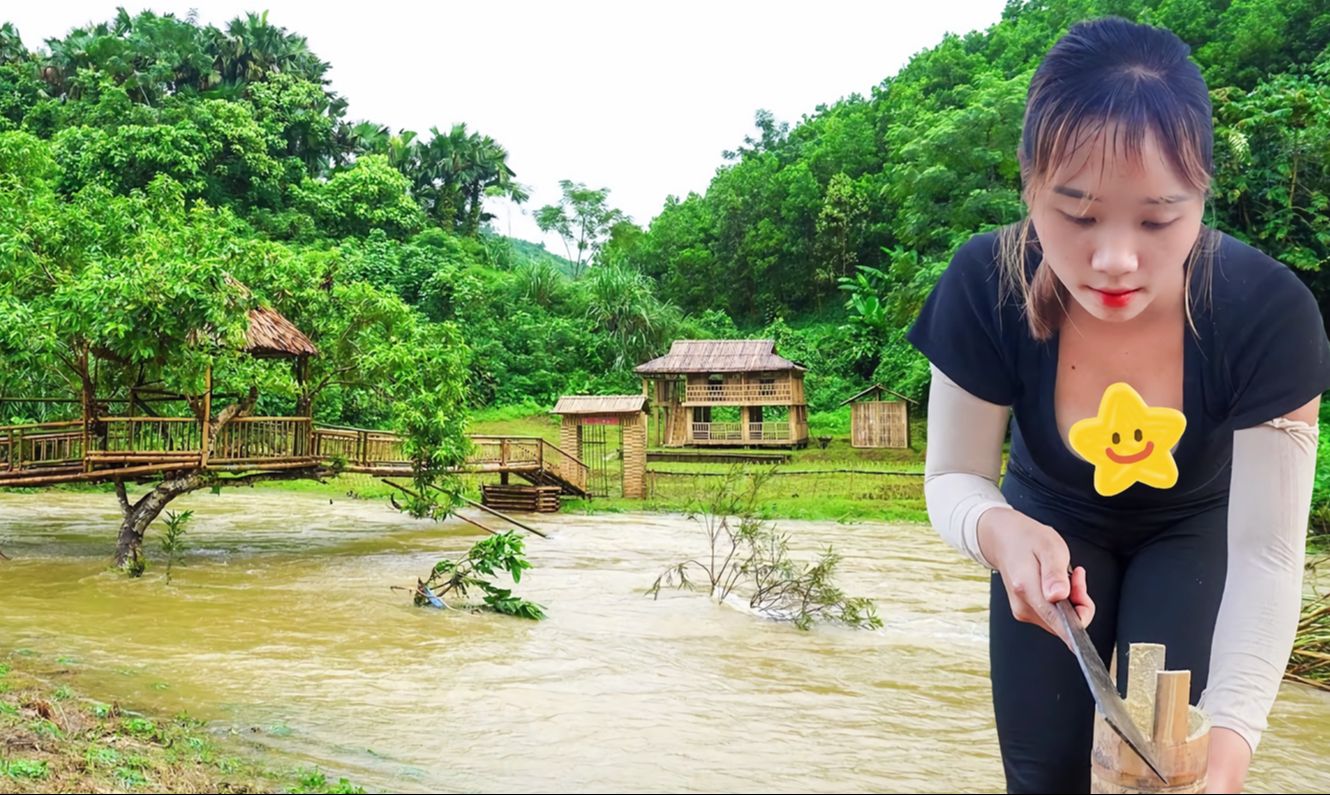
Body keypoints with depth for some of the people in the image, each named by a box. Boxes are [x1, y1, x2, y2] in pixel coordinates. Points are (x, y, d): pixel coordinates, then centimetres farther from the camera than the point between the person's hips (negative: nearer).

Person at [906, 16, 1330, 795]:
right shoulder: (986, 289, -32)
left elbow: (1265, 554, -32)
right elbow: (954, 478, -20)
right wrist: (1000, 530, -46)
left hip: (1194, 530, -1)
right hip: (1053, 525, 1)